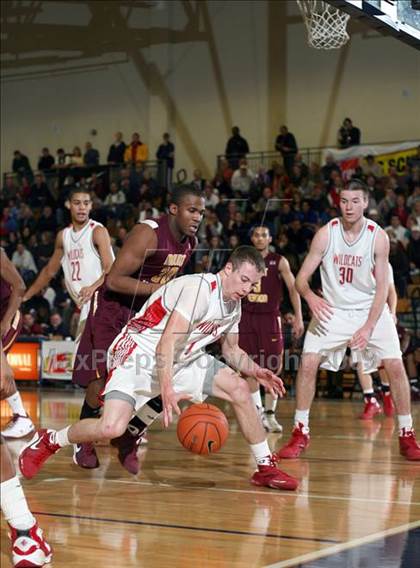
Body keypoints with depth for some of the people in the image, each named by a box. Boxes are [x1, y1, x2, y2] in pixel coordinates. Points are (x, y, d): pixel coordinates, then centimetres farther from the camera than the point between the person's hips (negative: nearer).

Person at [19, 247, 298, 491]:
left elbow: (231, 350, 21)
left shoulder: (234, 303, 4)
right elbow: (167, 342, -32)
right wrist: (167, 390, -43)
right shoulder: (200, 288, -24)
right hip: (139, 353, -8)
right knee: (111, 428, -24)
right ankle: (47, 441, 3)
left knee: (239, 389, -5)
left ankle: (266, 467, 8)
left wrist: (256, 371, 3)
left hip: (183, 358, 8)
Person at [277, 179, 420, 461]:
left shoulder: (378, 237, -14)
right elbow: (302, 277, -11)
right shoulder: (326, 234, -13)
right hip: (332, 310, 1)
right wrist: (310, 297, -34)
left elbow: (382, 287, -13)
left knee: (396, 366, -11)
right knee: (308, 363, -12)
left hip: (371, 309, 0)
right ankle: (301, 433, 2)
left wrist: (369, 327, -23)